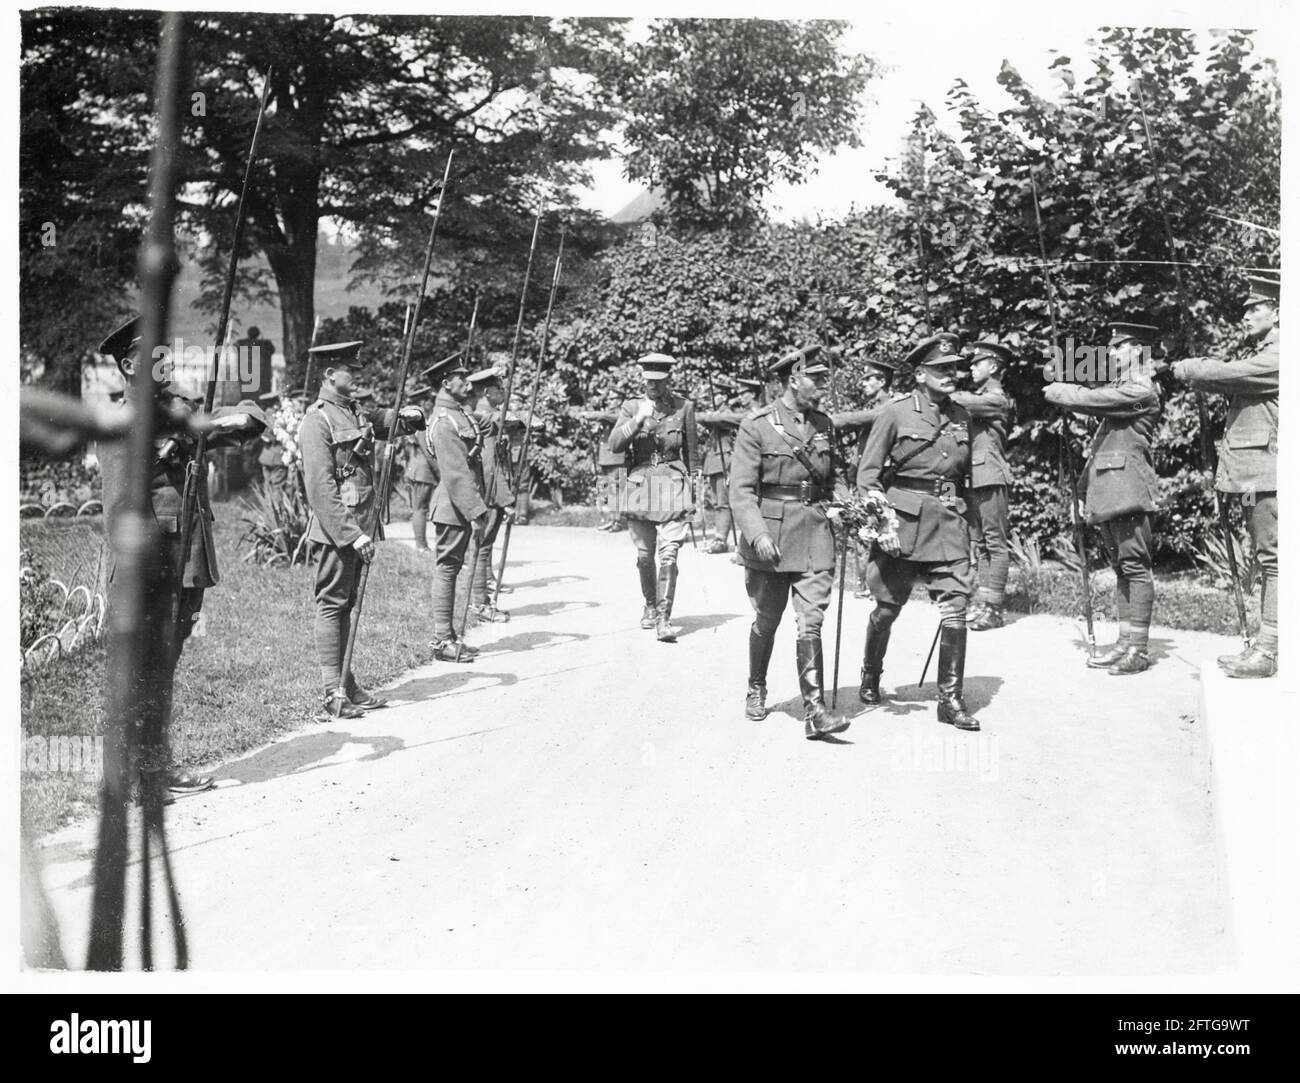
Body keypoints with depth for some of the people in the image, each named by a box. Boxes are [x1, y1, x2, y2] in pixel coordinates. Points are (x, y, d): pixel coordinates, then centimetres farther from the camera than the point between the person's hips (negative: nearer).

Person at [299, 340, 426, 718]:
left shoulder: (357, 412, 13)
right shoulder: (317, 421, -12)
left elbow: (388, 422, 27)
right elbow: (321, 488, -18)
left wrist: (410, 416, 1)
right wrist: (351, 533, -22)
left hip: (359, 527, 9)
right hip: (336, 529, -9)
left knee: (345, 604, 14)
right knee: (331, 605, -5)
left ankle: (344, 683, 22)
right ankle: (334, 696, -2)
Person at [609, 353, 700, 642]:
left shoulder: (683, 407, 3)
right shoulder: (631, 407, 4)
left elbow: (691, 451, 12)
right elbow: (615, 444, -8)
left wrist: (692, 486, 14)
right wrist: (638, 420, -21)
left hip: (673, 486, -1)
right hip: (639, 485, 1)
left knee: (668, 555, -13)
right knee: (645, 555, 11)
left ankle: (663, 619, -13)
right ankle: (650, 606, 34)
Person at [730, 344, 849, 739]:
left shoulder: (823, 425, 10)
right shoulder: (756, 425, -6)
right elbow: (741, 489, -11)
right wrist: (758, 534, -22)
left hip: (815, 535, 3)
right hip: (770, 536, -3)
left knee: (810, 622, -7)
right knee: (766, 621, 12)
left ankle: (814, 711, -9)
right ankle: (756, 689, 36)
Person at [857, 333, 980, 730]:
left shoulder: (961, 416, 9)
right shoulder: (896, 413, -5)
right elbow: (867, 473, -6)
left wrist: (963, 514, 16)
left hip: (950, 522, 3)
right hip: (903, 521, -3)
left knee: (955, 609, -7)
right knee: (887, 608, 9)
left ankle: (951, 699, 1)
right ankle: (870, 678, 34)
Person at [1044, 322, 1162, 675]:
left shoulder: (1141, 391, -9)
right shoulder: (1120, 389, 22)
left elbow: (1090, 399, -15)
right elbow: (1090, 400, 19)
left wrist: (1055, 391, 0)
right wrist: (1057, 381, 5)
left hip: (1128, 490, -10)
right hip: (1107, 492, 10)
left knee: (1135, 566, -7)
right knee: (1122, 567, 11)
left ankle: (1138, 649, -7)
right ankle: (1125, 643, 14)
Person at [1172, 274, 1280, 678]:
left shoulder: (1280, 356, -11)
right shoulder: (1258, 356, 22)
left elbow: (1230, 373, -18)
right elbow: (1227, 381, 16)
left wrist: (1190, 369, -3)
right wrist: (1195, 371, -2)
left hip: (1267, 474, -10)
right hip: (1252, 475, 10)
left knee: (1274, 560, -9)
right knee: (1265, 560, 11)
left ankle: (1268, 651, -11)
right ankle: (1264, 645, 16)